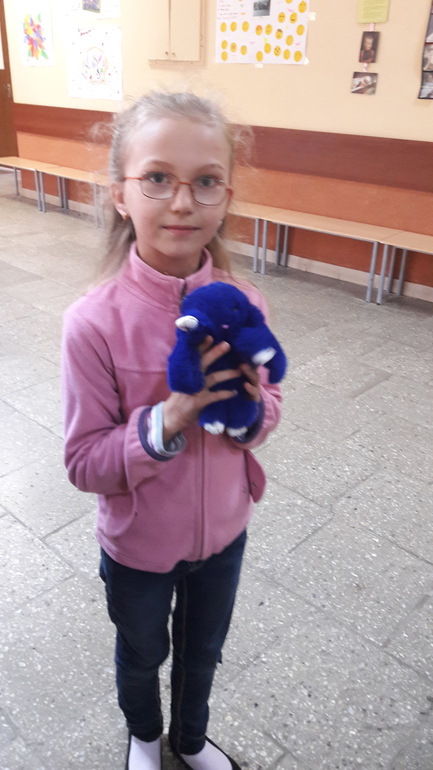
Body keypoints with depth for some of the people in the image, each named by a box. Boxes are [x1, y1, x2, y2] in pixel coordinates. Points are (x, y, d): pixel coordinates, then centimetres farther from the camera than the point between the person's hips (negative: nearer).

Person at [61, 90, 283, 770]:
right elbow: (84, 462, -20)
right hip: (139, 543, -2)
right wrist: (166, 421, -36)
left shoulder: (244, 304, -16)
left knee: (202, 649, 30)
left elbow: (269, 408, -2)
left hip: (224, 531, 3)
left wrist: (250, 410, -25)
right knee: (143, 653, 28)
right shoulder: (94, 322, -27)